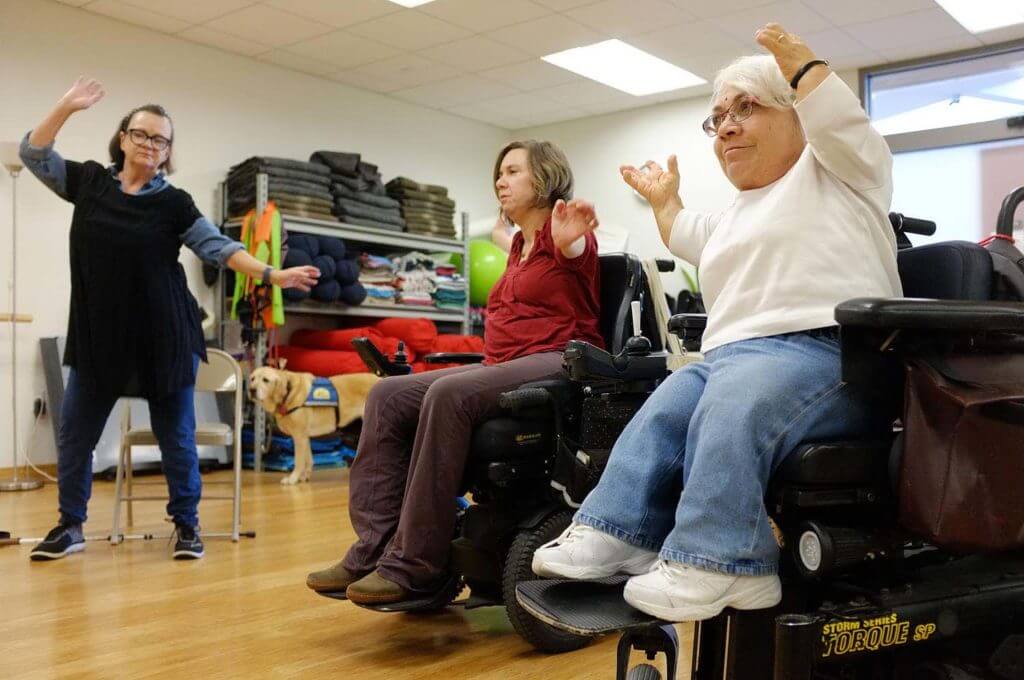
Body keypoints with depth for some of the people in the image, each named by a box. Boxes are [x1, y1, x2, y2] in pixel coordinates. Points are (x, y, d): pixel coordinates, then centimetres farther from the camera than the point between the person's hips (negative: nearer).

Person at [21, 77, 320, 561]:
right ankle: (70, 525, 22)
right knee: (75, 432, 8)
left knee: (175, 435, 3)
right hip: (98, 334, 3)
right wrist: (67, 107, -2)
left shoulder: (173, 203, -2)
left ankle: (186, 524, 15)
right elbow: (34, 154, 8)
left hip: (165, 336, -3)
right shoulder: (88, 181, 6)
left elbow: (219, 247, -7)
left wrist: (272, 275, -18)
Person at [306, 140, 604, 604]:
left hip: (557, 361, -9)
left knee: (449, 395, -34)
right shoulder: (519, 244, 24)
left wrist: (571, 241, -49)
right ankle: (374, 547, -18)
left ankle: (415, 566, -29)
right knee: (388, 395, -8)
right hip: (501, 363, 9)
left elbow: (576, 252, -28)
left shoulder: (560, 234, -2)